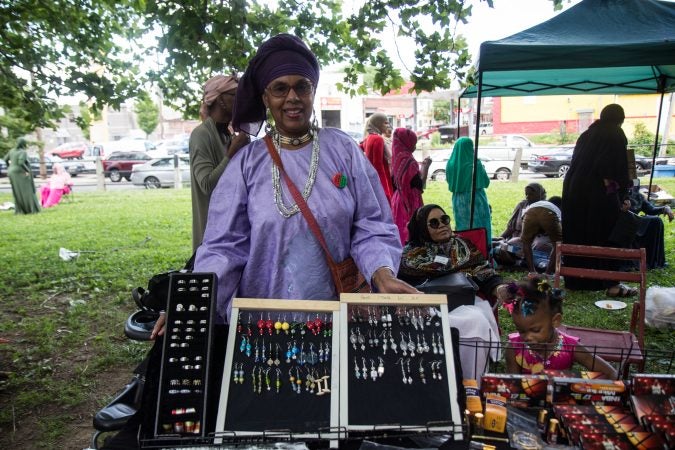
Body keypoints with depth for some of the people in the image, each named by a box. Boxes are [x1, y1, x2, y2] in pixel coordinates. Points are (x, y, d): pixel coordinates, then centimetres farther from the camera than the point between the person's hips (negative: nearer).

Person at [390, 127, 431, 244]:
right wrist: (426, 167, -10)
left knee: (400, 228, 14)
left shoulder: (398, 158, 7)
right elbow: (419, 184, -21)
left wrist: (421, 166, 20)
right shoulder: (408, 160, -19)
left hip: (399, 199, 9)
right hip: (409, 201, -9)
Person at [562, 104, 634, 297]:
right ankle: (612, 284, 1)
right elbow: (619, 167, -13)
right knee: (607, 237, 0)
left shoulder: (586, 134, 15)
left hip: (573, 191, 7)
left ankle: (575, 280, 19)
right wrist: (621, 192, -3)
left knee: (577, 236, 12)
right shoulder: (616, 135, -4)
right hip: (598, 194, -7)